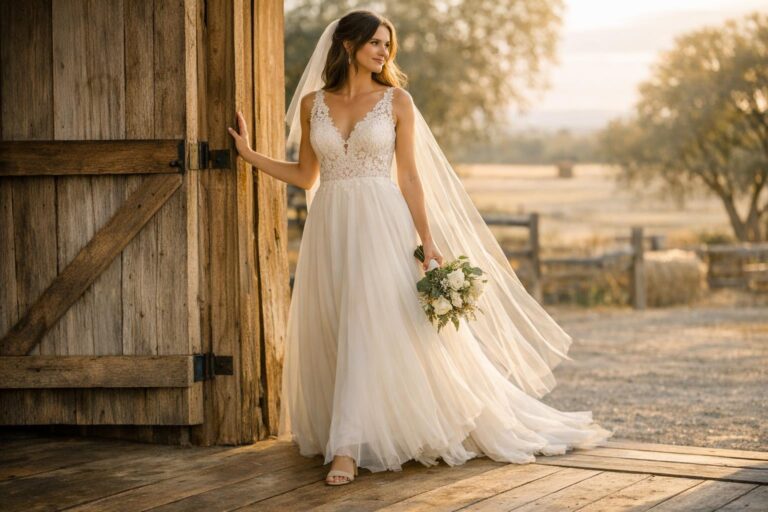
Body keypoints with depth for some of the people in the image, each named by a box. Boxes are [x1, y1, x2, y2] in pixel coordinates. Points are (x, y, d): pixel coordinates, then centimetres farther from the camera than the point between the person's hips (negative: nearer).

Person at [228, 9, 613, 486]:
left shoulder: (396, 101, 2)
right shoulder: (312, 103, 8)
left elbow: (409, 176, 1)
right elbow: (305, 175, 15)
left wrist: (428, 240, -5)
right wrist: (249, 154, 9)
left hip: (380, 227, -3)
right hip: (329, 230, 3)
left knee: (369, 327, -14)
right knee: (330, 335, 4)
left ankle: (346, 448, -16)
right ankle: (347, 440, 16)